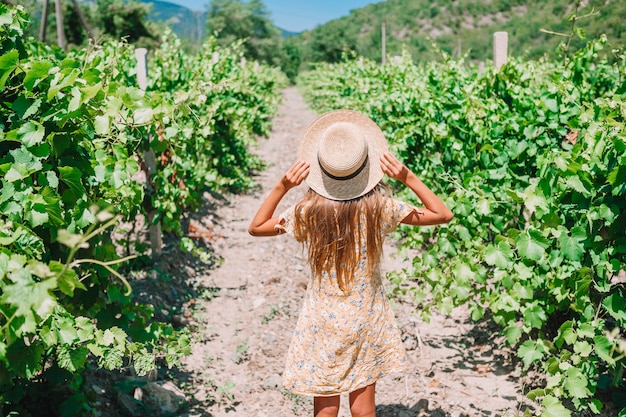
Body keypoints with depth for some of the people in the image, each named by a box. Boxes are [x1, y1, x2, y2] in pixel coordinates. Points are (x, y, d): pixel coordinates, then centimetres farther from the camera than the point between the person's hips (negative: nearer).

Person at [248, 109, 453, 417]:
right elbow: (443, 214, -3)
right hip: (367, 319, 1)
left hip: (324, 321, -1)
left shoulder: (308, 211, -15)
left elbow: (255, 227, 1)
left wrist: (281, 187, -9)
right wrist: (408, 178, -10)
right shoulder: (380, 207, -14)